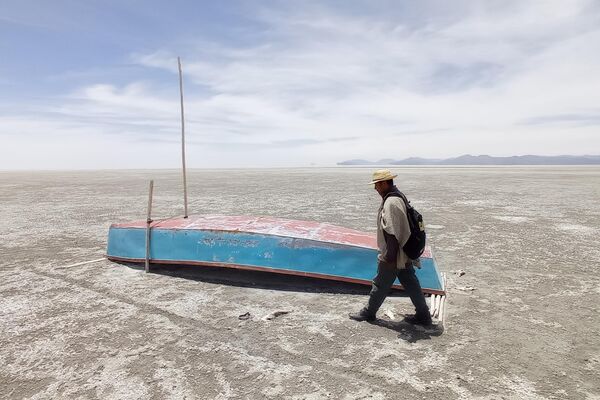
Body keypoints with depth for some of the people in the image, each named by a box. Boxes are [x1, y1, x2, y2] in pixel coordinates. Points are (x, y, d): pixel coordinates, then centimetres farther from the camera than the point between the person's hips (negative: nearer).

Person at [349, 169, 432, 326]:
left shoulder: (391, 203, -24)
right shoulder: (398, 197, 8)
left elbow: (392, 234, -27)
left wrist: (389, 257, -22)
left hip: (392, 256, -9)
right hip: (403, 254, 9)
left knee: (380, 285, 8)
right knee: (410, 283, 15)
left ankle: (368, 313, 25)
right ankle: (423, 315, 23)